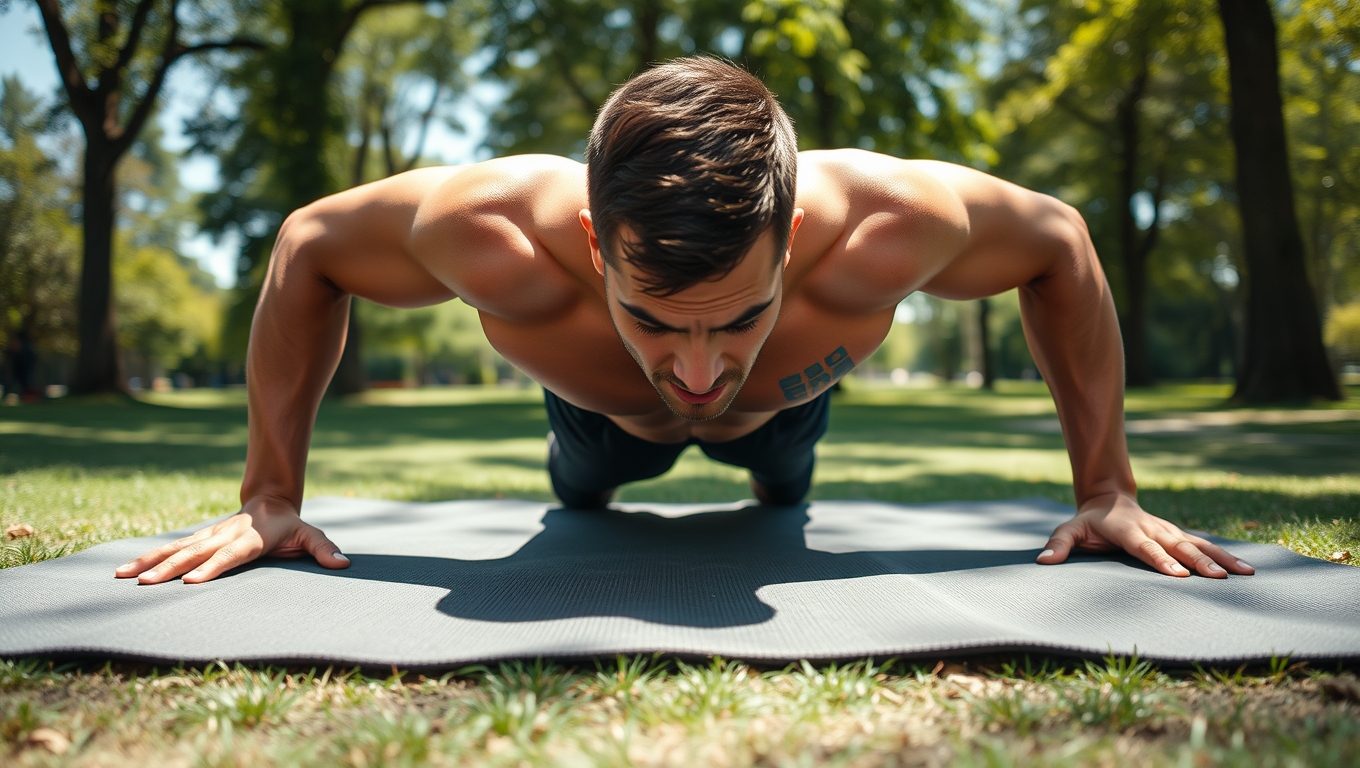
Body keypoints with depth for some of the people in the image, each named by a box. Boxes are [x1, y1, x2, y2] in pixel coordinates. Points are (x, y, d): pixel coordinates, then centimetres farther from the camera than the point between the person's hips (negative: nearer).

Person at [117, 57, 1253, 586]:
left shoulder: (883, 225, -48)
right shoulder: (494, 233, -48)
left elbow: (1059, 242, -25)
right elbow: (306, 247, -26)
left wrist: (1108, 488, -25)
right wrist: (271, 497, -27)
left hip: (784, 403, 1)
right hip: (602, 404, 0)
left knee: (785, 486, 37)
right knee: (583, 490, 36)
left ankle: (765, 468, 73)